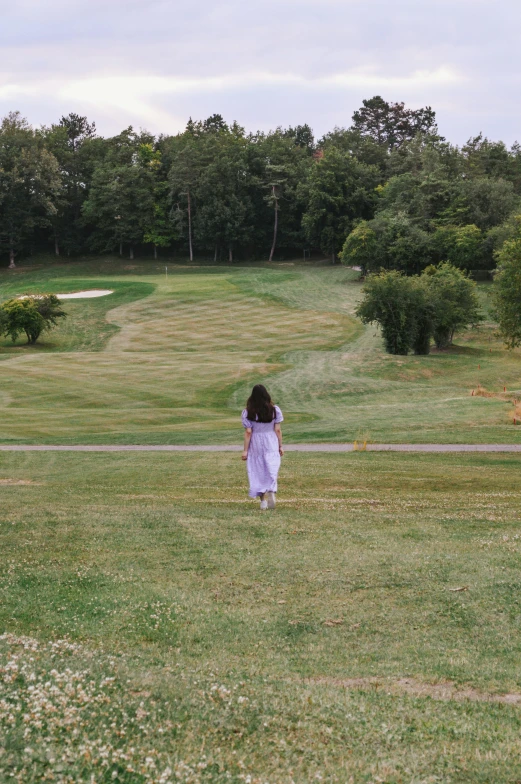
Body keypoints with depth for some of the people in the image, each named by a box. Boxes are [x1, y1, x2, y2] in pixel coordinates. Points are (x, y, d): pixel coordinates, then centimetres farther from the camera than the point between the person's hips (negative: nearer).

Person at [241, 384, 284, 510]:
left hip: (255, 444, -1)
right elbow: (278, 430, -2)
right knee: (271, 471, 6)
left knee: (258, 472, 11)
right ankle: (271, 492, -19)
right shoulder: (275, 410, -5)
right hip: (271, 444, 1)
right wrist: (280, 446, 8)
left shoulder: (248, 412, -10)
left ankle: (263, 499, 12)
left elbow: (248, 432, -9)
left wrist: (245, 450, -3)